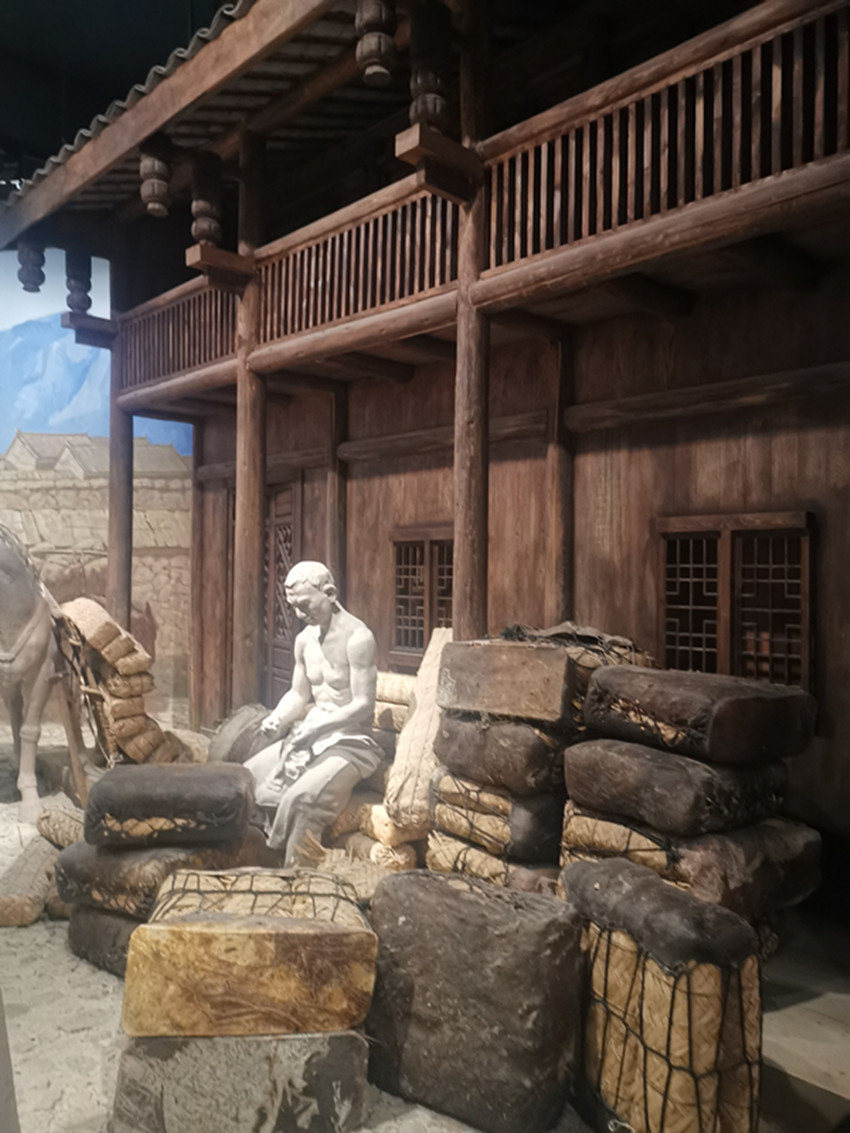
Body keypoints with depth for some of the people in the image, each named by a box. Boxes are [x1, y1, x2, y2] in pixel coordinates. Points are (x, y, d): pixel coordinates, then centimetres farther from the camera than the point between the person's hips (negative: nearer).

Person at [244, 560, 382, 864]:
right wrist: (278, 718, -6)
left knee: (301, 799, -30)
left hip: (351, 741, -8)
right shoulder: (304, 639, 8)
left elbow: (363, 705, -18)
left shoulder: (357, 638, -16)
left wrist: (315, 727, -23)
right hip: (311, 735, 8)